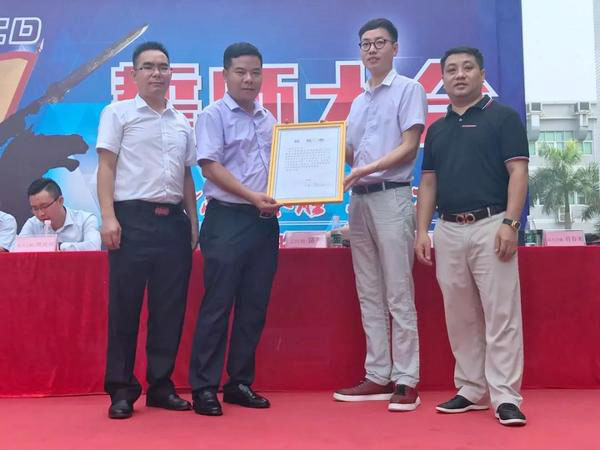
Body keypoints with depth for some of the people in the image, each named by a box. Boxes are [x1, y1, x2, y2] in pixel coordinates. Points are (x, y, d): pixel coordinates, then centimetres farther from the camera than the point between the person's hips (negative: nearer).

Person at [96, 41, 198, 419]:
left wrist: (193, 221, 12)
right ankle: (121, 389, 7)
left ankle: (161, 385, 16)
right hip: (133, 219, -4)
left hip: (174, 221, 5)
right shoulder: (118, 113, 5)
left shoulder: (182, 123, 17)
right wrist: (109, 217, -11)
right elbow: (106, 168, -1)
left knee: (170, 307, 5)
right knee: (125, 306, -2)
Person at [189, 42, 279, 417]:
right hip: (228, 218, -6)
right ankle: (204, 387, 5)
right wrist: (252, 196, -18)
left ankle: (240, 382, 20)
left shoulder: (269, 120, 17)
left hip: (265, 221, 6)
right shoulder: (214, 116, -1)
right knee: (218, 305, -4)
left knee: (254, 307, 9)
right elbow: (211, 166, -11)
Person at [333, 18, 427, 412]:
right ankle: (378, 376, 13)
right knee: (369, 295, 7)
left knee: (398, 295, -6)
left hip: (392, 196, -7)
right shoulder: (358, 102, 21)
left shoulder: (409, 89, 1)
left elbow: (409, 147, -9)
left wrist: (367, 169, -20)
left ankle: (406, 380, 0)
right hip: (359, 199, 7)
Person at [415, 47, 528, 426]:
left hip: (490, 226, -5)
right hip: (448, 231, 5)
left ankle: (505, 397, 0)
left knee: (501, 315, -5)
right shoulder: (437, 129, 17)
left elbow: (518, 172, -5)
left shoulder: (503, 117, 2)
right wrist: (422, 231, 7)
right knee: (460, 317, 8)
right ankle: (472, 390, 18)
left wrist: (510, 223, -16)